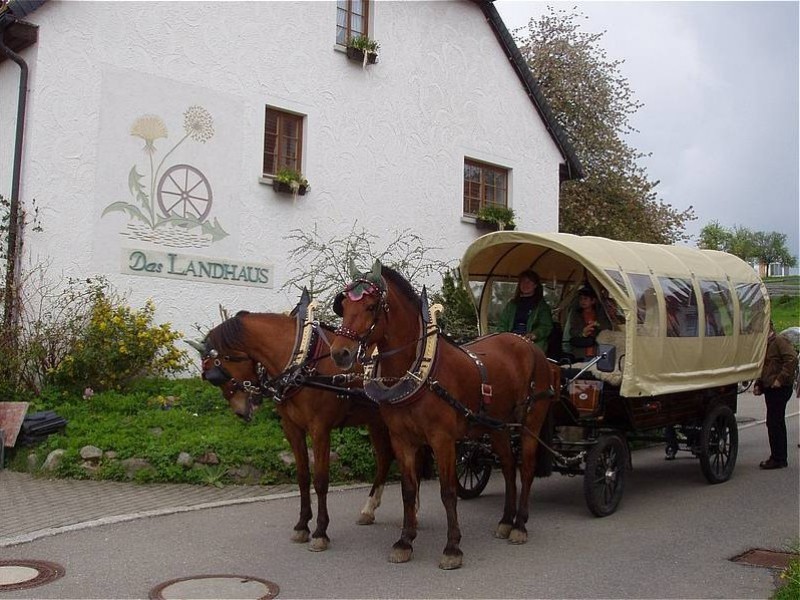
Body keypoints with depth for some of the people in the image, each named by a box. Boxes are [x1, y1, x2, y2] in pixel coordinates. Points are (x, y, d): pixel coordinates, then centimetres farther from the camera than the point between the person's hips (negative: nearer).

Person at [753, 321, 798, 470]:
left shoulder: (780, 341, -10)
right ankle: (779, 458, 21)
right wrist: (758, 385, 16)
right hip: (770, 389, 10)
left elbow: (792, 360, -23)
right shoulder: (766, 345, 21)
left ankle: (778, 459, -5)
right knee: (776, 423, 14)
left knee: (774, 423, -10)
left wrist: (780, 379, -23)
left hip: (780, 389, -10)